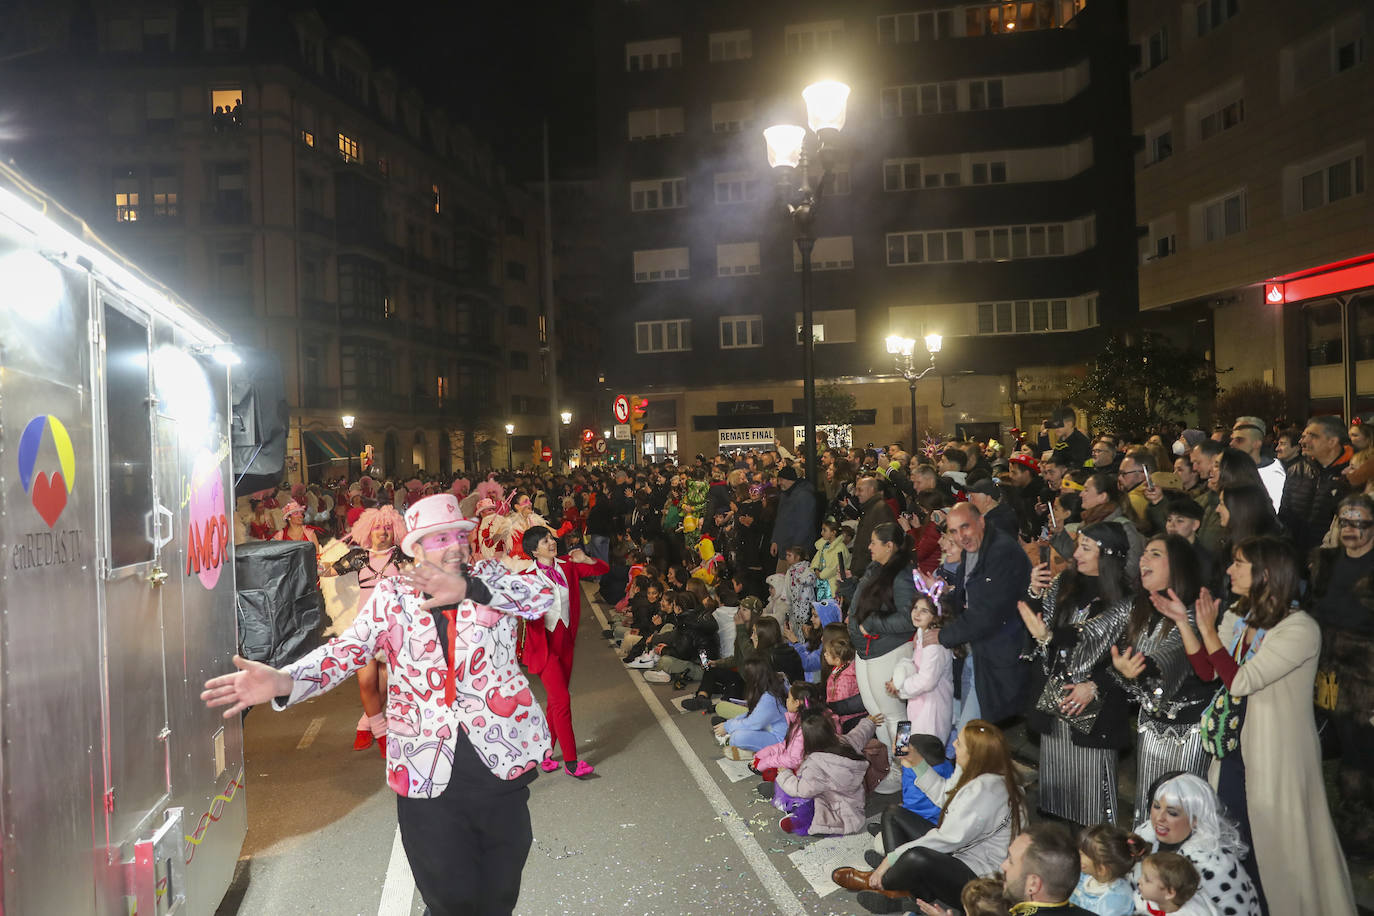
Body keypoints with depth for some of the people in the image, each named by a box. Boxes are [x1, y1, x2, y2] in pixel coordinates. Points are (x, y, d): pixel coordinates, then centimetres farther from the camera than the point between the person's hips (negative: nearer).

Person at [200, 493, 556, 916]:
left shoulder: (489, 577, 2)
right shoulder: (392, 594, 3)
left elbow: (542, 595, -17)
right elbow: (347, 650, -9)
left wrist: (469, 588, -32)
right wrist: (283, 680, -28)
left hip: (501, 760, 1)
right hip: (427, 771, 0)